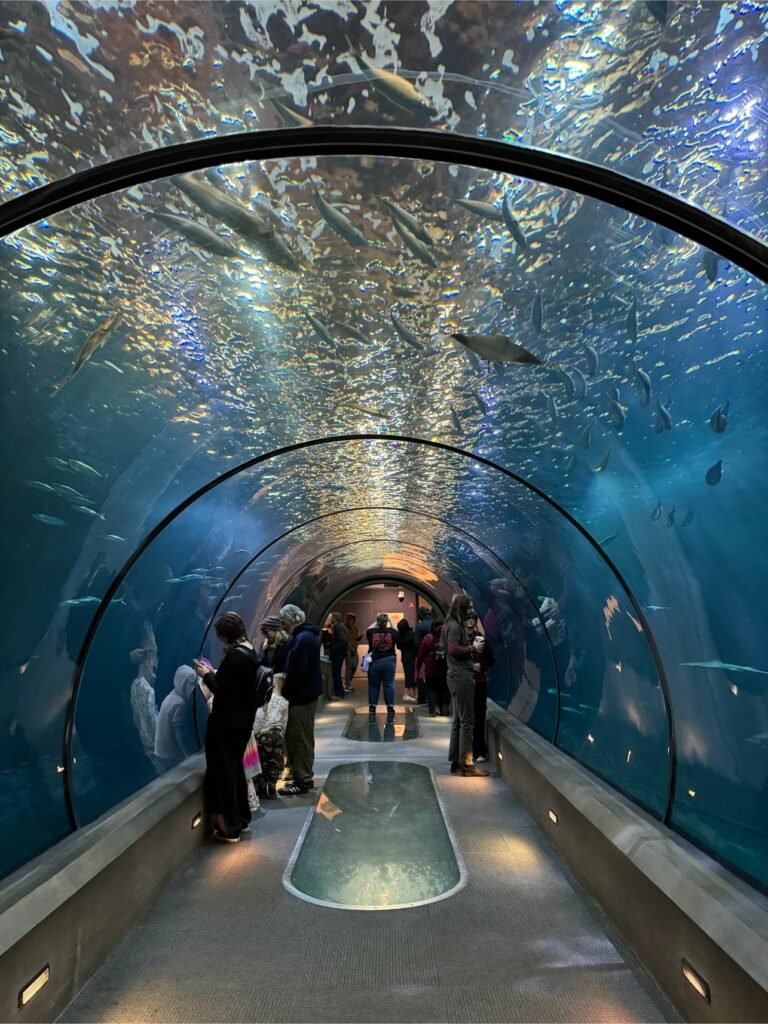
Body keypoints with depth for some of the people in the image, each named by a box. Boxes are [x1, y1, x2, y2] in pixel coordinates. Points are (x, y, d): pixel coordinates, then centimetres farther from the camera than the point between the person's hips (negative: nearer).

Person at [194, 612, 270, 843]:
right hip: (243, 720, 9)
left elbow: (221, 690, -22)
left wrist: (206, 675, -7)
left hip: (226, 723, -9)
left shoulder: (234, 655, -23)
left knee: (223, 773, 5)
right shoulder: (250, 652, 6)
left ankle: (230, 828, 17)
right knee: (235, 769, 21)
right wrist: (215, 673, 8)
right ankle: (241, 819, 33)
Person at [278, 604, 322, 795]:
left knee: (299, 738, -1)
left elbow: (298, 672, -24)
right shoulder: (306, 635, 12)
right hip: (306, 694, 10)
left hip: (301, 695, -10)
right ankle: (304, 777, 26)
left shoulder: (302, 639, -21)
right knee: (301, 737, 16)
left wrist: (285, 691, -12)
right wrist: (285, 675, 6)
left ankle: (302, 780, 8)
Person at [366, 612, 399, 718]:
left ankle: (372, 707, 15)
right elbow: (398, 634, 11)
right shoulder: (392, 632, -10)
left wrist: (375, 622, 11)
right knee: (389, 684, 5)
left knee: (373, 685, 11)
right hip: (389, 661, 0)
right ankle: (390, 707, 3)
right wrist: (391, 622, 10)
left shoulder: (371, 632, -9)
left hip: (374, 661, 0)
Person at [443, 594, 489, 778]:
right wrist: (473, 648, -14)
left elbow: (460, 650, 14)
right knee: (467, 722, -6)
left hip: (460, 677, 10)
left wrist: (474, 650, 1)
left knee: (458, 721, 12)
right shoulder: (455, 626, -11)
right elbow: (453, 649, -23)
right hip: (461, 677, -10)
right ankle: (466, 764, -1)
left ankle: (456, 762, 18)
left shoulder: (458, 626, 20)